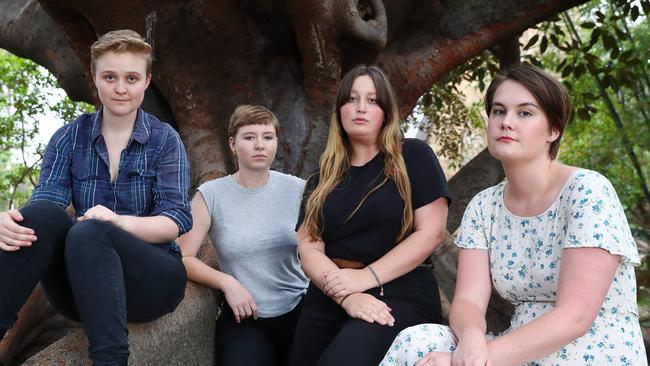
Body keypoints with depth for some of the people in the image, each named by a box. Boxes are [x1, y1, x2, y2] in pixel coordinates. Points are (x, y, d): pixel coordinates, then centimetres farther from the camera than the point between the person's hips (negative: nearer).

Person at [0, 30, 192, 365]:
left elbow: (177, 220, -9)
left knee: (88, 233, -33)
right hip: (79, 285, 2)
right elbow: (46, 200, -7)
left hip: (151, 279, -2)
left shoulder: (164, 140, 1)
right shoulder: (70, 137, 7)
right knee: (43, 213, -26)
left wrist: (120, 221, -30)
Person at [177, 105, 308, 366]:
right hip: (243, 317, -1)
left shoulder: (297, 189, 2)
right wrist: (226, 282, -14)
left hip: (299, 309, 1)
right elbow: (183, 257, -2)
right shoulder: (211, 195, -1)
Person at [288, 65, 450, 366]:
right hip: (329, 299, 5)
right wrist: (347, 296, -15)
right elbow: (309, 247, 3)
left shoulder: (413, 157, 3)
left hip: (400, 295, -5)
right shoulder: (323, 180, 14)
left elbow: (430, 233, -5)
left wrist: (367, 277, -14)